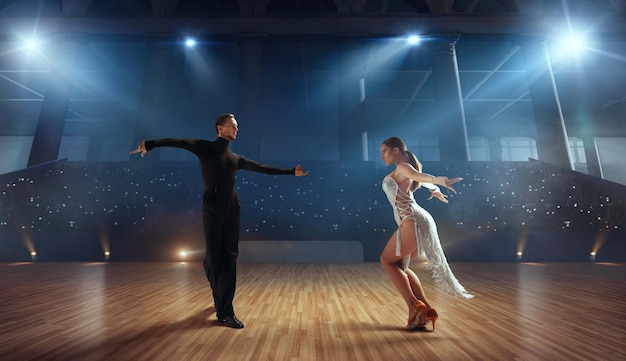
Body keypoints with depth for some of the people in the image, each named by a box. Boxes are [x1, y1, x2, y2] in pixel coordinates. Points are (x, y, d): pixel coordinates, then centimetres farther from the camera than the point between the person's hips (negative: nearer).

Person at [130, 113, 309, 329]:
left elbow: (262, 168, 20)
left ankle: (225, 310, 16)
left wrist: (291, 172, 20)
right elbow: (179, 142, -7)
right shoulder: (206, 148, 6)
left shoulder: (236, 158, 18)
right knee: (214, 256, 1)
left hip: (232, 208, 4)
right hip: (212, 208, -4)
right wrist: (150, 144, -20)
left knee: (229, 257, 4)